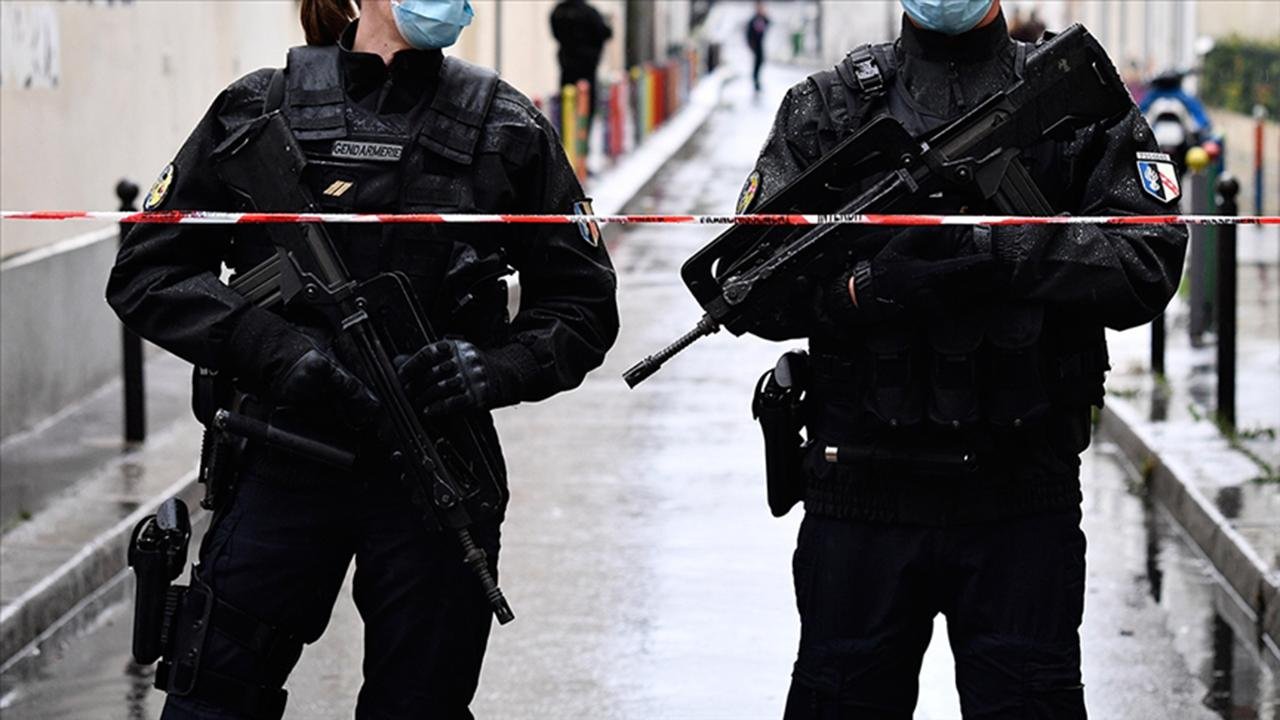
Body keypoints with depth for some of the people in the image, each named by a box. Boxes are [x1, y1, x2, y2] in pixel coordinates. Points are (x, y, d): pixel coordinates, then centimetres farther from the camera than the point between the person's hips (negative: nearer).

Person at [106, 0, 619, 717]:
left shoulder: (507, 129, 3)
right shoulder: (260, 111, 0)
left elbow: (583, 307, 7)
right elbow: (145, 273, 0)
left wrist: (493, 369, -13)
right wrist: (273, 346, -15)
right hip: (286, 463, -1)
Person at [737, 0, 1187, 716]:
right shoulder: (825, 109, 7)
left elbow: (1149, 268, -6)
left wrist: (1000, 247, -19)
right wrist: (871, 286, -18)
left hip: (1024, 497, -1)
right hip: (864, 491, 1)